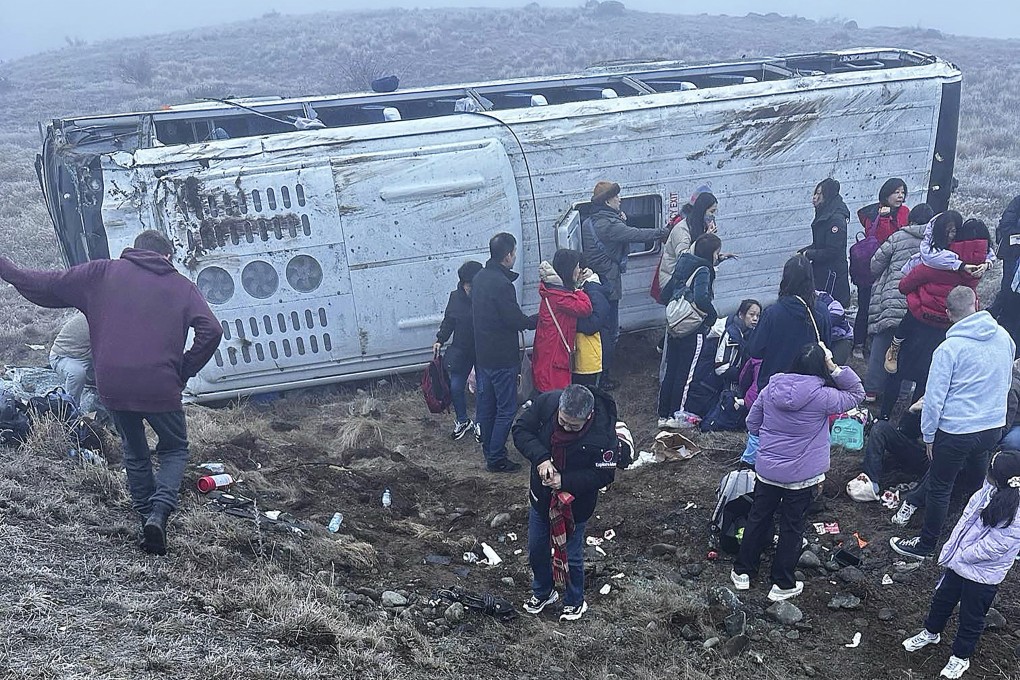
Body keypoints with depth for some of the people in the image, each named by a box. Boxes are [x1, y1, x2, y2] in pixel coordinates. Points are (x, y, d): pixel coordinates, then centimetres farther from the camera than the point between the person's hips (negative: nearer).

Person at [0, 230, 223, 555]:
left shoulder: (102, 273, 10)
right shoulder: (181, 286, 8)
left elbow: (46, 285, 11)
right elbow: (211, 330, -6)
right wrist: (184, 372, 4)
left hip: (113, 386, 2)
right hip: (160, 388, -2)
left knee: (135, 453, 25)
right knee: (174, 450, 18)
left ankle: (146, 515, 24)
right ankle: (160, 512, -6)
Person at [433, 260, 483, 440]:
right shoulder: (456, 297, -4)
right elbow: (448, 321, 7)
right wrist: (440, 340, -3)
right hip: (461, 350, 3)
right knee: (455, 387, 6)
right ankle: (462, 421, 28)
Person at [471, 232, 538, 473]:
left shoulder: (479, 278, 6)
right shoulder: (502, 284, -23)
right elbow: (517, 320, -19)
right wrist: (540, 318, -3)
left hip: (482, 354, 9)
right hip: (502, 358, -9)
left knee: (485, 405, 17)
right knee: (506, 408, 2)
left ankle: (489, 451, 29)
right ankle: (496, 458, 6)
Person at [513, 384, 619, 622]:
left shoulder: (602, 435, -32)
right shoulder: (546, 402, -23)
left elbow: (603, 475, -22)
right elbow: (521, 430, -13)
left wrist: (565, 481, -31)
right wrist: (541, 458, -29)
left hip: (575, 502, -4)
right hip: (541, 495, 4)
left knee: (571, 556, 14)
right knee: (536, 549, 21)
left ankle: (575, 602, 41)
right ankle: (542, 592, 48)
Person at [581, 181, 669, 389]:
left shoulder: (589, 222, 8)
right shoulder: (608, 225, -20)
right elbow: (638, 235, -21)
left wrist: (620, 221, 1)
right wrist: (666, 231, -12)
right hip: (608, 283, -9)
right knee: (610, 331, 1)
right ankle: (603, 377, 9)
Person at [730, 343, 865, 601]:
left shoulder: (772, 388, -5)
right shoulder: (822, 396, -18)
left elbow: (752, 424, 4)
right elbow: (857, 394, -1)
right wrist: (835, 368, -10)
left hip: (766, 470, 3)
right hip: (802, 475, -3)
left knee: (758, 517, 18)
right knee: (791, 527, 10)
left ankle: (742, 571, 30)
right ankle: (783, 585, 21)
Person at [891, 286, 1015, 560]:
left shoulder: (950, 348, -20)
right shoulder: (1003, 337, -2)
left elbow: (934, 398, -17)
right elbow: (1006, 381, 14)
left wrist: (928, 435, -4)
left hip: (956, 432, -6)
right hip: (994, 427, 6)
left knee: (939, 489, 8)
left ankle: (925, 545, 22)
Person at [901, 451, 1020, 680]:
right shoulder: (988, 492, -12)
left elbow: (991, 548, -26)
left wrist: (959, 556, -14)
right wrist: (951, 551, -1)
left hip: (983, 576, -7)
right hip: (959, 562, 7)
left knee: (971, 618, 17)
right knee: (942, 599, 27)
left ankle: (960, 657, 40)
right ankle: (931, 633, 53)